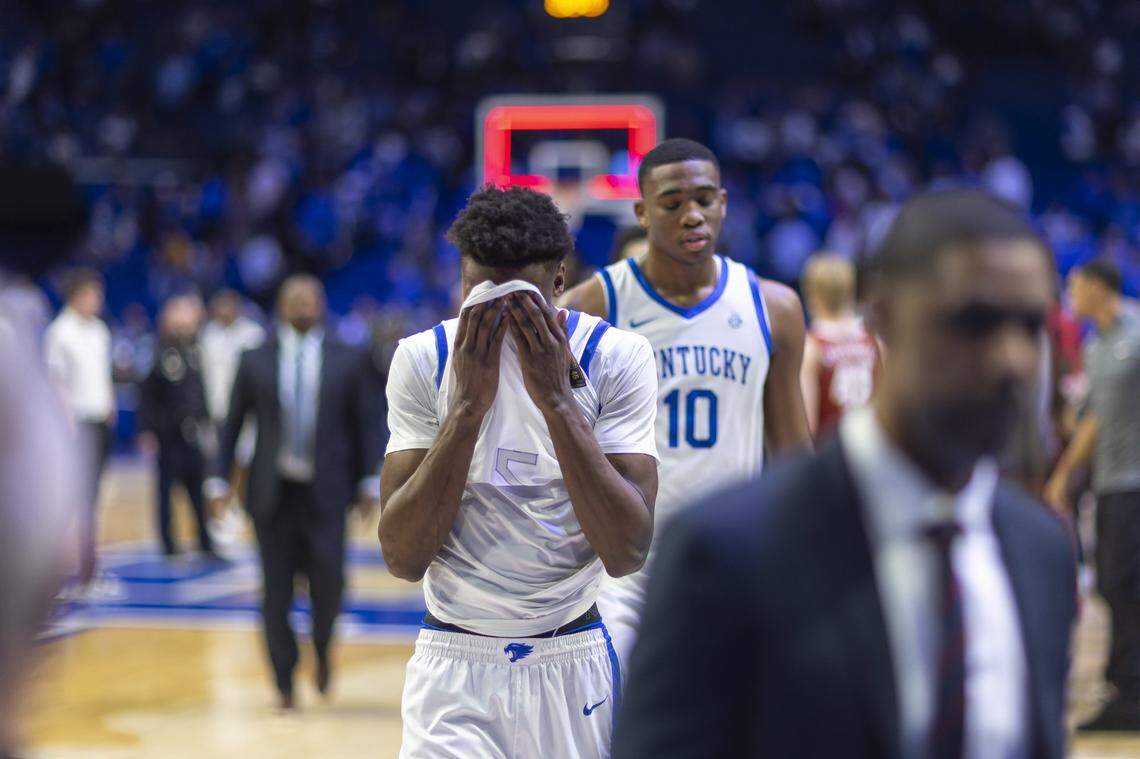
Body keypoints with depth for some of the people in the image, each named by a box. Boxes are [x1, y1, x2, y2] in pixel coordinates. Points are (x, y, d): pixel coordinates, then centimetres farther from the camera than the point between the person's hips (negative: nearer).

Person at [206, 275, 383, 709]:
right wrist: (219, 479, 1)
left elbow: (366, 424, 7)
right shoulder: (255, 363, 6)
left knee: (328, 583, -9)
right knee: (276, 593, 1)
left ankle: (322, 651, 22)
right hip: (273, 491, 1)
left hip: (325, 493, 0)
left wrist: (369, 481, -1)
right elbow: (232, 423, 7)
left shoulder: (347, 362, 5)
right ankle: (285, 683, 12)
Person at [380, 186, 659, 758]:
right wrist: (468, 403, -19)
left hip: (575, 665, 0)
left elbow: (627, 553, -16)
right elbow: (402, 558, -12)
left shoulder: (617, 356, -8)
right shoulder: (423, 358, -5)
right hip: (454, 665, 0)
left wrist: (556, 397, -20)